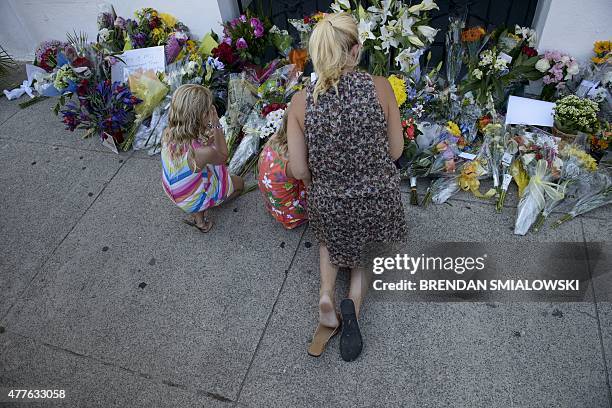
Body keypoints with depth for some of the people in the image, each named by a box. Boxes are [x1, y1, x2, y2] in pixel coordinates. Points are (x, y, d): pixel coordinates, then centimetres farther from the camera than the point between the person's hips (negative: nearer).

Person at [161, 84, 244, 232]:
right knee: (239, 183, 20)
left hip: (173, 194, 5)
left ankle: (199, 216, 21)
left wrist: (210, 131, -14)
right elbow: (223, 156, -17)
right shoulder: (201, 152, -41)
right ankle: (200, 213, 12)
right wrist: (216, 126, -21)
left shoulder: (167, 134, -22)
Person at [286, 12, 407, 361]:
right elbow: (395, 151, -5)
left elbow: (299, 170, -9)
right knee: (366, 251, 30)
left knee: (332, 240, 34)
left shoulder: (301, 101, -14)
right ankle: (355, 299, 4)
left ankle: (326, 293, 11)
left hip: (329, 203, 0)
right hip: (378, 196, 0)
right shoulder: (380, 87, -15)